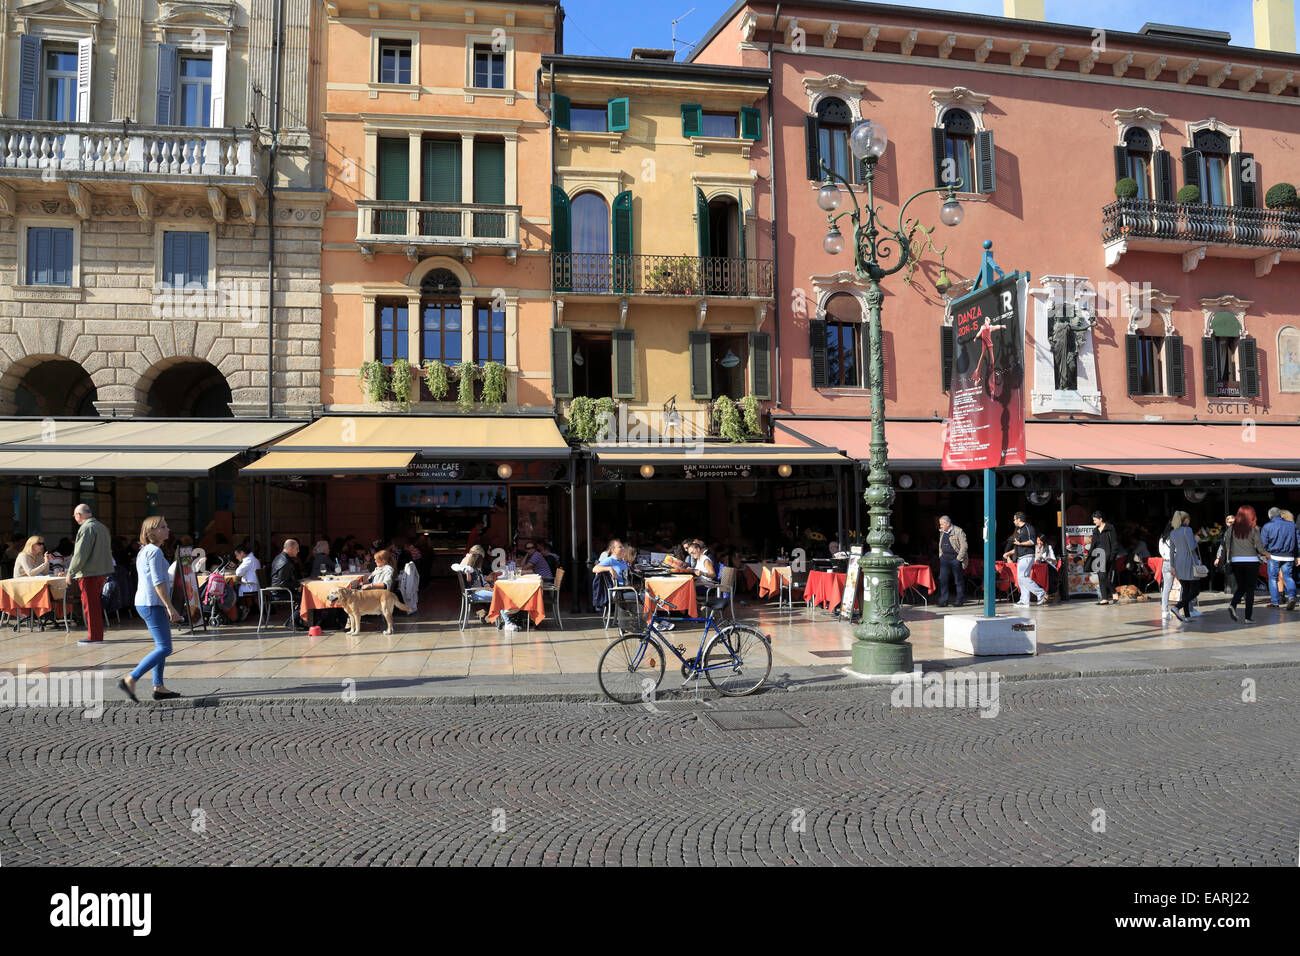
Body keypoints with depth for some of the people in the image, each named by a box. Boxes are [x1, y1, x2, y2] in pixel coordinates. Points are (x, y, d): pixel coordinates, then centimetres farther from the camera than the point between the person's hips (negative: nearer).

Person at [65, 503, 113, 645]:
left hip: (89, 573, -9)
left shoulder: (86, 528, -14)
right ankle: (97, 634, 21)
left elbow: (80, 554, -17)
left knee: (90, 605, -3)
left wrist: (70, 573, -9)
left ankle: (94, 636, 0)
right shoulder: (102, 527, 16)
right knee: (94, 604, 16)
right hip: (102, 571, 9)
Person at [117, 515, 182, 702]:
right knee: (164, 648, -10)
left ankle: (158, 687, 16)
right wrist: (170, 607, -19)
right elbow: (158, 582, -19)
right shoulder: (154, 551, -13)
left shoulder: (144, 551, 18)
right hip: (152, 604, -11)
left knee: (162, 646, 14)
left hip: (144, 603, 11)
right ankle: (130, 680, -11)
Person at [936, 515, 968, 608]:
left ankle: (960, 601, 12)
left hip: (956, 558, -6)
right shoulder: (942, 533, 13)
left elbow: (964, 546, -11)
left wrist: (959, 558, -14)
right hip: (945, 558, 6)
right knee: (943, 580, -2)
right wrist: (941, 556, 12)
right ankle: (943, 601, 2)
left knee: (958, 580, 3)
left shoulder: (958, 531, -8)